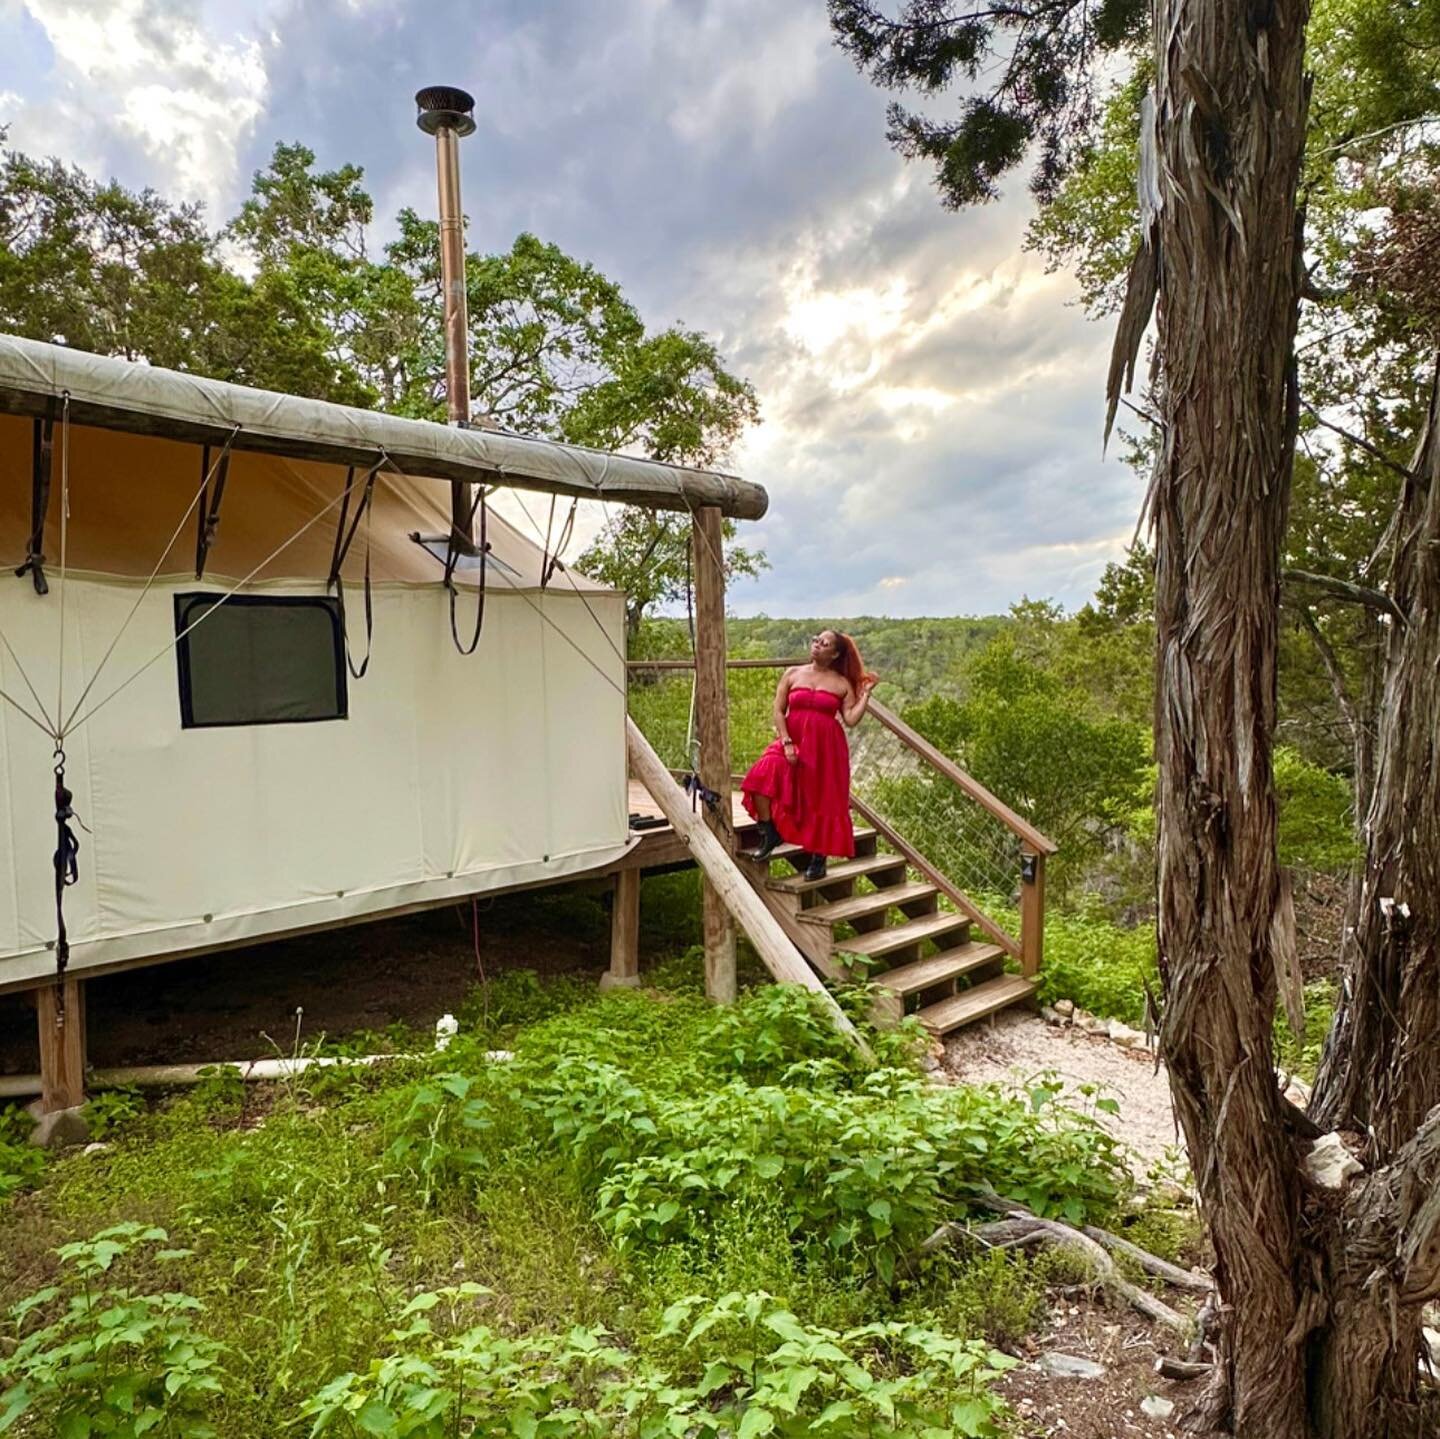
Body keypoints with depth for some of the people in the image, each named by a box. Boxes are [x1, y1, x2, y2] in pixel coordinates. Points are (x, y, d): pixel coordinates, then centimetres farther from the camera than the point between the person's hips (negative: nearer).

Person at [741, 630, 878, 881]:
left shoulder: (842, 684, 4)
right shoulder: (792, 674, 5)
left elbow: (852, 720, -4)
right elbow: (778, 711, 2)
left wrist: (866, 693, -8)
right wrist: (786, 743, -8)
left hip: (826, 748, 0)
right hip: (793, 741, 1)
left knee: (822, 801, 2)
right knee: (762, 775, -20)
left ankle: (818, 858, 17)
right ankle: (769, 834, -2)